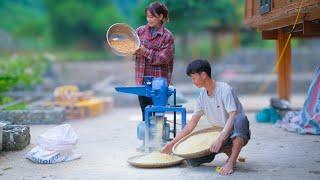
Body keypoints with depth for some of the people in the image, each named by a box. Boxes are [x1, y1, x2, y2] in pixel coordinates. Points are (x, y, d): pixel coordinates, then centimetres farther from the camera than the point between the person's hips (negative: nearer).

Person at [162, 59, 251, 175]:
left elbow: (233, 116, -29)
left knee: (240, 119, -40)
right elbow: (192, 123, 9)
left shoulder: (225, 90, -17)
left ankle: (231, 162, -26)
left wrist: (220, 139, -41)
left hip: (239, 135, -6)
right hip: (219, 136, 6)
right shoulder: (202, 95, 4)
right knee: (191, 160, -13)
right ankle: (227, 150, 8)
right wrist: (173, 142, 6)